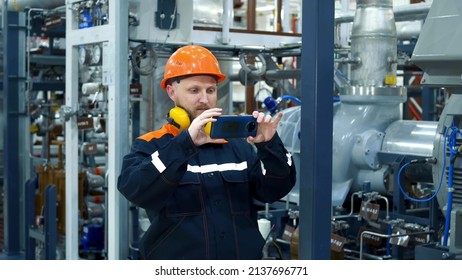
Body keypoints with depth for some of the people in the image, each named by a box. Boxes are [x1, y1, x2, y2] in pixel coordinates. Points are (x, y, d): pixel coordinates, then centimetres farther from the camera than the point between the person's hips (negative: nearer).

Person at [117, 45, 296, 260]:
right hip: (177, 262, -3)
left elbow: (275, 190, 2)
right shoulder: (150, 145, 0)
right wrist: (186, 143, -27)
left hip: (243, 254, 3)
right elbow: (135, 190, -18)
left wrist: (269, 145, -14)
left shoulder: (238, 145, 10)